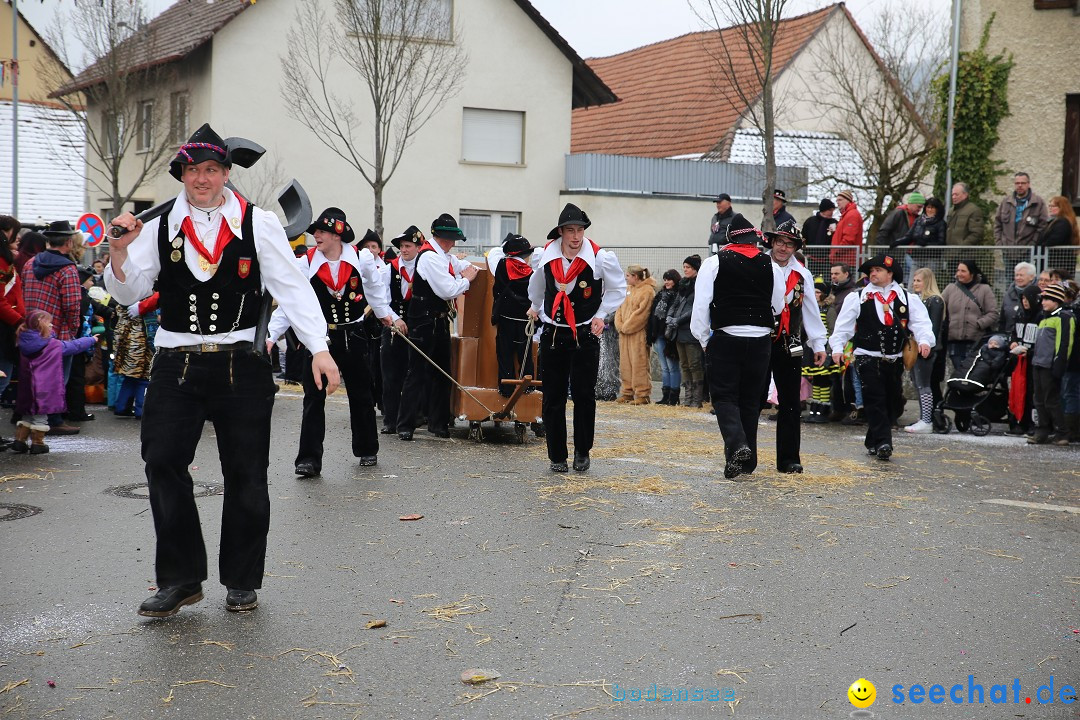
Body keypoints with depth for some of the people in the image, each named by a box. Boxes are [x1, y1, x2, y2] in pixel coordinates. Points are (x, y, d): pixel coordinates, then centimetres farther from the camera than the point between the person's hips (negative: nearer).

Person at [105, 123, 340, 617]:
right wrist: (119, 252, -15)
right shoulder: (160, 228, 7)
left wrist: (319, 348, -13)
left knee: (245, 474, 4)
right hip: (176, 364, 2)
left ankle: (242, 581, 19)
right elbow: (128, 293, 5)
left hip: (242, 365, -2)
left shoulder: (258, 224, 1)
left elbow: (292, 288, -3)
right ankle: (180, 578, 11)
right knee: (163, 463, -3)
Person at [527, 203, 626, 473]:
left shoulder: (601, 258, -10)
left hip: (585, 336, -2)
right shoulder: (545, 256, 0)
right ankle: (557, 456, 12)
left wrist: (601, 315, -2)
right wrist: (537, 307, 32)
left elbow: (618, 288, 6)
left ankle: (582, 452, 17)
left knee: (584, 396, 1)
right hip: (552, 335, 2)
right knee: (553, 398, 3)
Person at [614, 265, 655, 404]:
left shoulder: (647, 291, -8)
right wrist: (619, 325, 0)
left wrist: (625, 327, -12)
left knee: (639, 364, -8)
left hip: (638, 334, -8)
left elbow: (641, 313, -15)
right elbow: (620, 309, 16)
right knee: (625, 364, 9)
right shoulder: (629, 290, 17)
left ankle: (643, 395, -4)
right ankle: (628, 392, 16)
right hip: (624, 333, 8)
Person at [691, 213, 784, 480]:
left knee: (724, 396, 3)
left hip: (725, 338, -3)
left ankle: (736, 444, -21)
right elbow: (778, 307, 13)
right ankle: (746, 461, 14)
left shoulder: (715, 263, -2)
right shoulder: (771, 266, 6)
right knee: (751, 399, 10)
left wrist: (704, 339, 4)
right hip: (760, 339, 3)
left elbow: (701, 304, -6)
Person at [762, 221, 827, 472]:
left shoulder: (802, 275, 9)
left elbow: (811, 311, 13)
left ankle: (789, 459, 10)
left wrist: (818, 344, 11)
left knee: (790, 403, 4)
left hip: (789, 348, 3)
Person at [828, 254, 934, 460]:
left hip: (894, 360, 3)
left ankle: (873, 442, 23)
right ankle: (883, 443, -16)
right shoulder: (857, 298, 5)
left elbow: (921, 321, -1)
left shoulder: (908, 299, 8)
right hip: (868, 358, -3)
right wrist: (837, 347, -8)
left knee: (891, 403, 8)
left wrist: (924, 340, -19)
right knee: (876, 401, -13)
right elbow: (843, 325, 3)